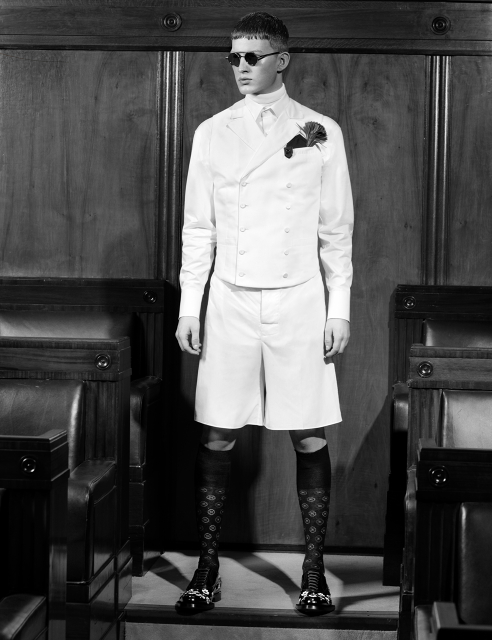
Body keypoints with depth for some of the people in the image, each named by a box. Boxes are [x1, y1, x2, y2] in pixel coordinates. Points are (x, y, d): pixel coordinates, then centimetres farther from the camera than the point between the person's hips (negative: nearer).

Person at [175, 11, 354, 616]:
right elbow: (198, 228, 7)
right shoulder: (212, 133, 5)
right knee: (217, 436, 1)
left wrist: (340, 309, 0)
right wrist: (189, 306, 2)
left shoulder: (321, 133, 2)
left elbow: (337, 230, 4)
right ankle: (207, 568, 11)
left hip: (299, 302, -1)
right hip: (229, 301, 1)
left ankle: (314, 571, 12)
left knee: (309, 438, 2)